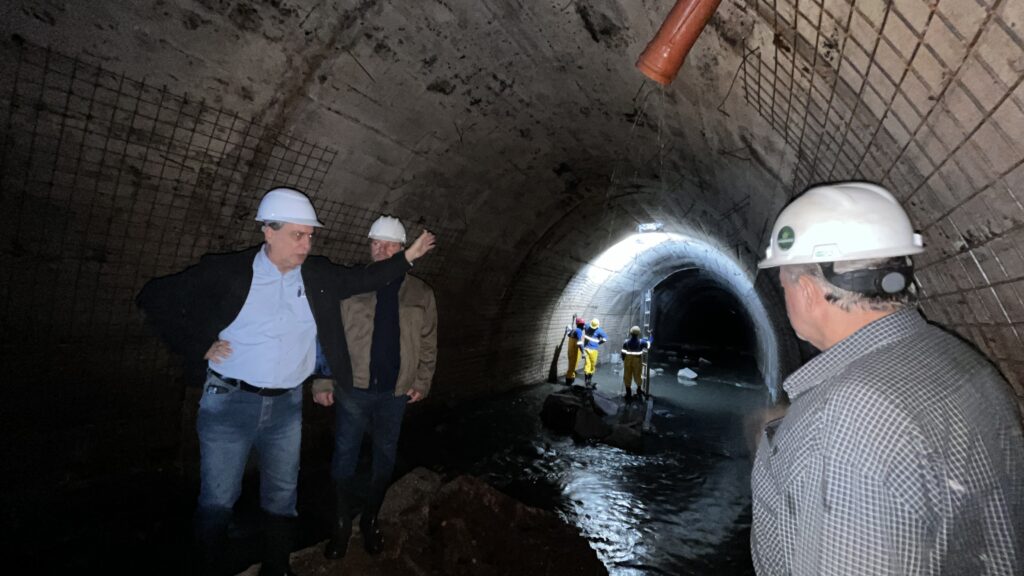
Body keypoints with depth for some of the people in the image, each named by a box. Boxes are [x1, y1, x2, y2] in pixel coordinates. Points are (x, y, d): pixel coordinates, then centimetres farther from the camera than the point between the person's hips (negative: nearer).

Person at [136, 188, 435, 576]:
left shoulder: (318, 274, 1)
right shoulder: (228, 271, -10)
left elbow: (364, 279, 13)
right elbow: (155, 298, -4)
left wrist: (408, 256, 5)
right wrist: (199, 347, -9)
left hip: (287, 406, 4)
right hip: (229, 403, -3)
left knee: (282, 496, 17)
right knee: (217, 501, 9)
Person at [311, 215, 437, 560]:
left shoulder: (421, 294, 2)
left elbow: (428, 343, 5)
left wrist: (422, 382, 1)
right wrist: (322, 382, -8)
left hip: (395, 392, 2)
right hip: (352, 389, -1)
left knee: (385, 456, 15)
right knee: (344, 457, 8)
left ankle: (371, 520, 35)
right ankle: (342, 525, 27)